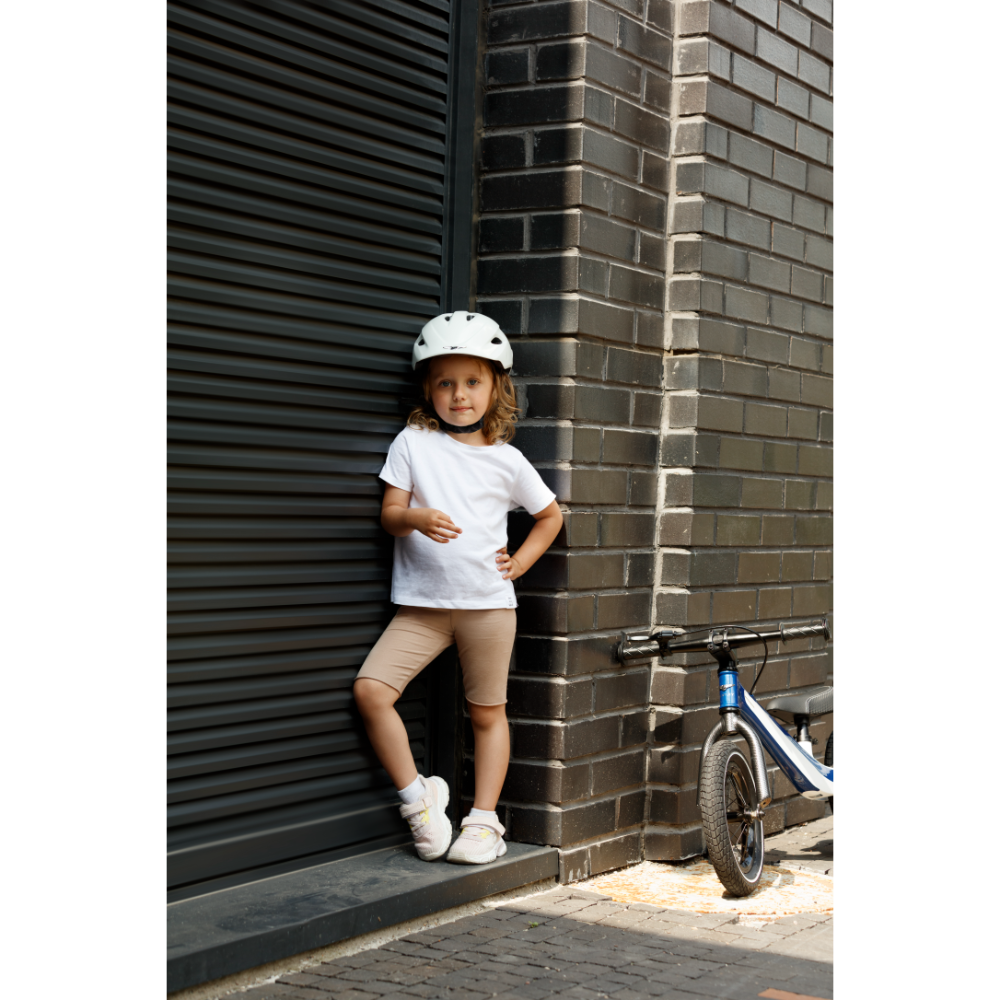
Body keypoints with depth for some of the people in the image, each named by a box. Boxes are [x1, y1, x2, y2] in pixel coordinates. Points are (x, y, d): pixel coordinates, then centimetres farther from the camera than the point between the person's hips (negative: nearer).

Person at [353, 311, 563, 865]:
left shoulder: (506, 460, 5)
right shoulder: (412, 443, 3)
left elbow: (550, 514, 19)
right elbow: (389, 513, -3)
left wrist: (519, 563, 6)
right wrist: (415, 518, -25)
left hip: (488, 604, 0)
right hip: (422, 603, 0)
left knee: (487, 714, 7)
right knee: (370, 689, -16)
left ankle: (484, 817, 21)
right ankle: (417, 795, -1)